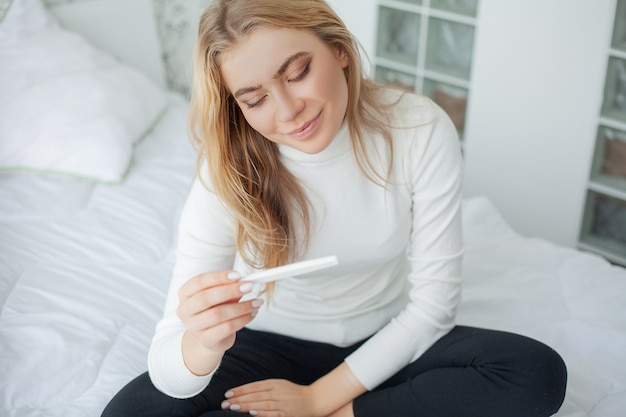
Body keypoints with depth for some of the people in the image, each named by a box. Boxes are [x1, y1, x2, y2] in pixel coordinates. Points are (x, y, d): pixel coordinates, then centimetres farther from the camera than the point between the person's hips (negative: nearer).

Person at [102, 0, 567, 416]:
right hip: (272, 345, 0)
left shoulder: (421, 132, -21)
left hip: (385, 344, 1)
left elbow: (434, 301, -14)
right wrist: (203, 345, -50)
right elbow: (168, 375, -26)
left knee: (539, 374, -24)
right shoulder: (228, 174, -22)